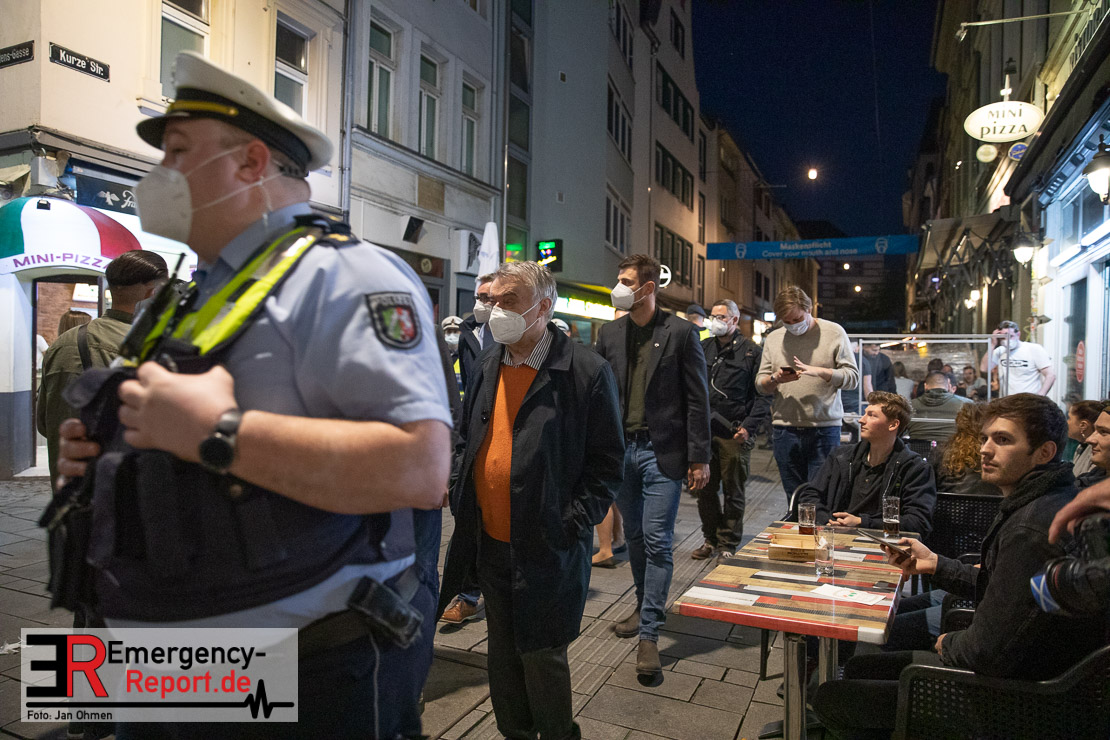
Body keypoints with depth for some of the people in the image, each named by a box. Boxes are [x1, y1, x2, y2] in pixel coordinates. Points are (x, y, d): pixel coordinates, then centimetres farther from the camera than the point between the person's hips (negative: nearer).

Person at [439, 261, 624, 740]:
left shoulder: (587, 372, -12)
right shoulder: (488, 367, 8)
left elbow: (607, 460, -10)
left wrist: (573, 522, -16)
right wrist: (463, 499, 7)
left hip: (547, 549, -6)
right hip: (490, 544, 6)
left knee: (542, 658, 8)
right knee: (503, 656, 20)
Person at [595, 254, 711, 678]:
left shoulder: (680, 332, -5)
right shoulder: (610, 334, 8)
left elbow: (697, 398, -5)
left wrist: (699, 458, -7)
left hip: (662, 452, -4)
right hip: (620, 449, 5)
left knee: (656, 542, -4)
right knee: (635, 537, 15)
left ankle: (649, 635, 5)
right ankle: (645, 606, 34)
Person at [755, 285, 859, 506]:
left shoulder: (834, 333, 4)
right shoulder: (773, 339, 12)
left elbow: (852, 378, -1)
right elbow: (760, 384, 12)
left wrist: (819, 371, -16)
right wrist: (775, 379, -10)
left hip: (824, 429, -3)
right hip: (785, 430, 3)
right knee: (794, 502, 6)